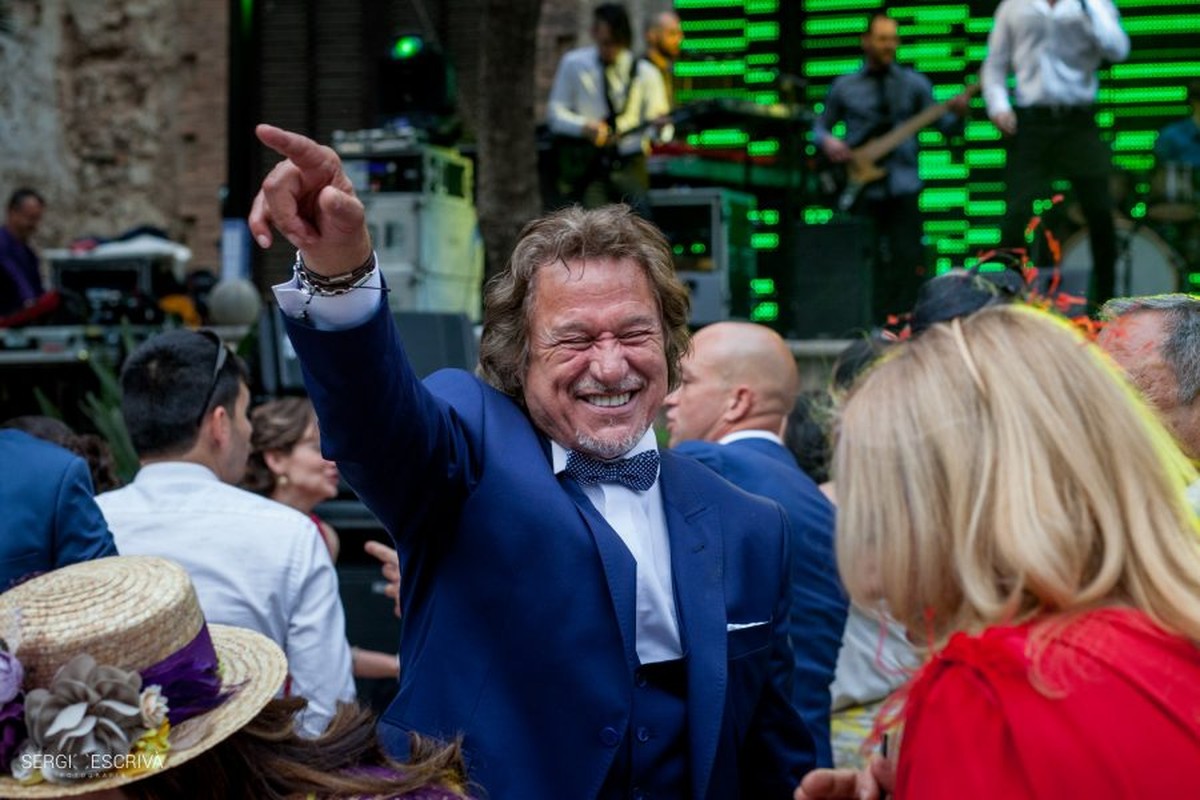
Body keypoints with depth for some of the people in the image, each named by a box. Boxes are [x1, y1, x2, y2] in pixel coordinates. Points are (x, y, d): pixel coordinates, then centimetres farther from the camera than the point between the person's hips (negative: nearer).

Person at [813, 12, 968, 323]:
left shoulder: (913, 84, 8)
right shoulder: (844, 86, 10)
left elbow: (944, 126, 5)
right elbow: (820, 126, 17)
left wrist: (957, 113, -17)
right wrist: (828, 142, -5)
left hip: (902, 185, 0)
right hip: (862, 189, 1)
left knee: (908, 259, -8)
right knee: (867, 265, 2)